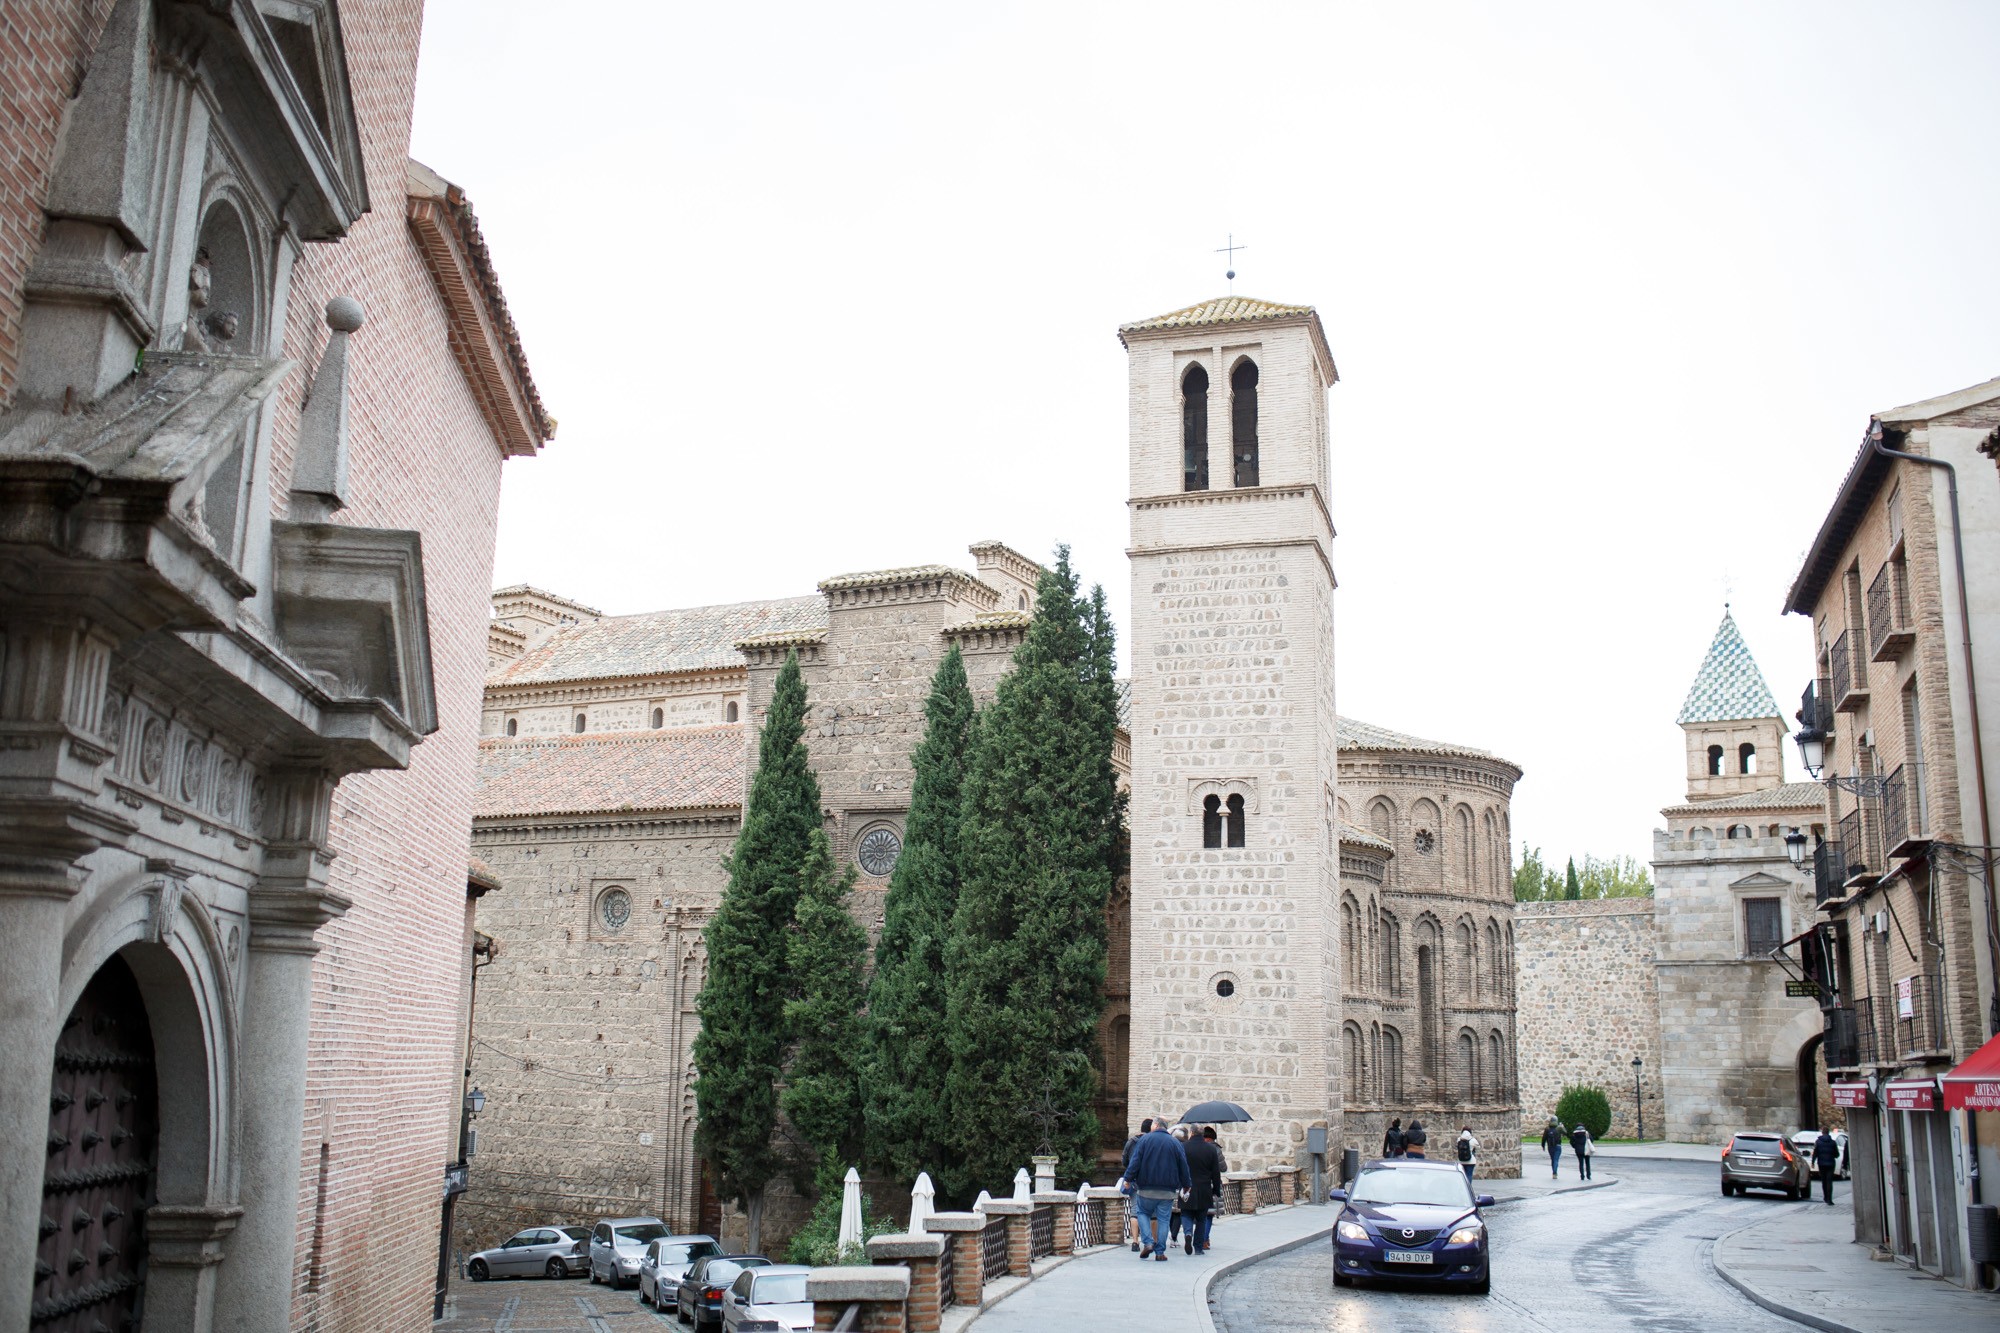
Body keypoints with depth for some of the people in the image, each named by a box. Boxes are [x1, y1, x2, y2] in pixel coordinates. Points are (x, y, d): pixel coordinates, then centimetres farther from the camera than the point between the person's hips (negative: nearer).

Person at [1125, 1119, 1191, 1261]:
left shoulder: (1144, 1139, 0)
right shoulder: (1175, 1143, 6)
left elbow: (1136, 1161, -6)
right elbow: (1183, 1165, 7)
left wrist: (1128, 1179, -2)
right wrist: (1186, 1184, 16)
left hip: (1146, 1188, -2)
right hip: (1168, 1190, 2)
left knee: (1143, 1213, 14)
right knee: (1163, 1219, 6)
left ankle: (1148, 1242, -6)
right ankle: (1160, 1252, 3)